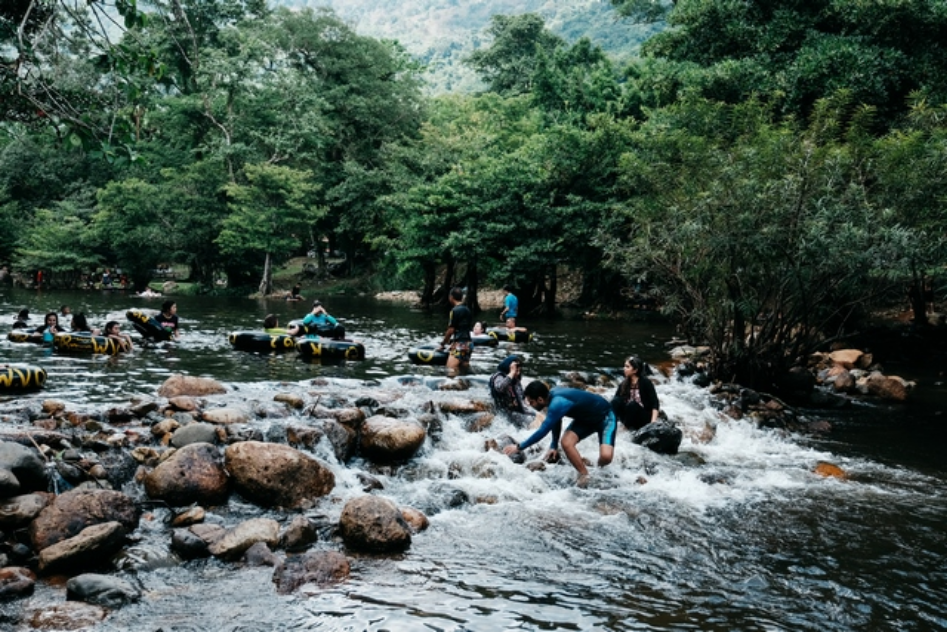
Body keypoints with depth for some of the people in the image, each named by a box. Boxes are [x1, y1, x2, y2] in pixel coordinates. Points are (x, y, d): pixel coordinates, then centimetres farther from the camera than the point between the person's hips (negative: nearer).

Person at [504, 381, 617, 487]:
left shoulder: (557, 404, -36)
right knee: (566, 443, -15)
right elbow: (556, 421, 10)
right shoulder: (552, 395, -9)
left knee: (605, 456, -26)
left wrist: (519, 447, -24)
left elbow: (542, 431, -33)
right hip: (585, 418, 8)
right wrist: (554, 446, 13)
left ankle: (600, 469, 9)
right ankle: (584, 475, 4)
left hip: (604, 417, -8)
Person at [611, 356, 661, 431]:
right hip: (630, 418, 4)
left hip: (644, 418, -4)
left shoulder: (646, 383, -12)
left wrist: (653, 422, -29)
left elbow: (655, 404, -16)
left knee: (632, 404, -32)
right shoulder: (624, 384, 1)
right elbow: (614, 403, 0)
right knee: (616, 401, -20)